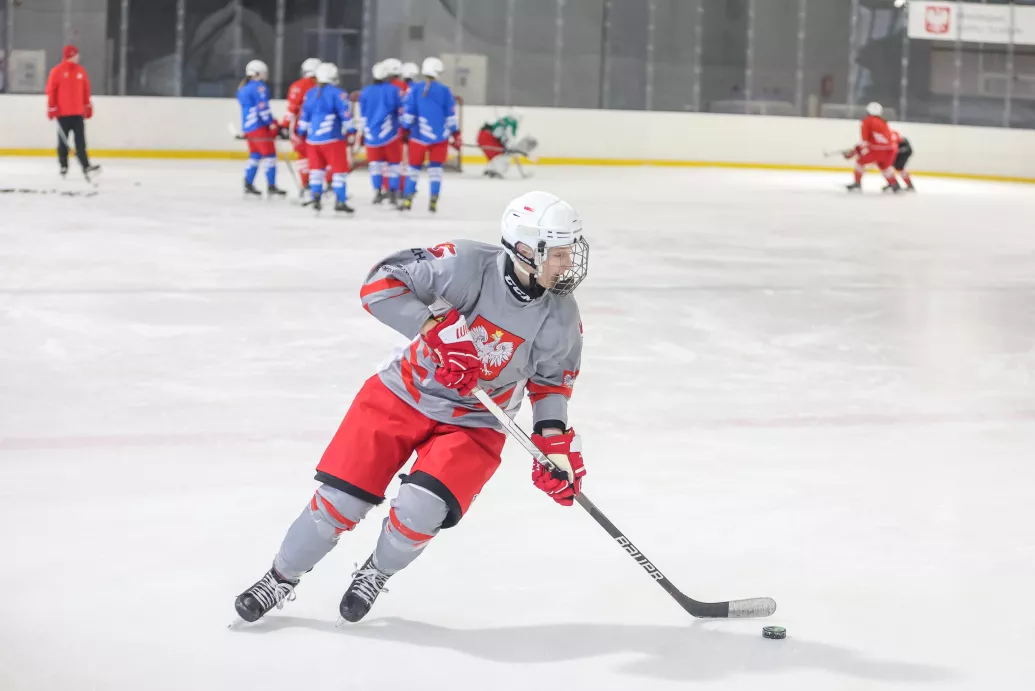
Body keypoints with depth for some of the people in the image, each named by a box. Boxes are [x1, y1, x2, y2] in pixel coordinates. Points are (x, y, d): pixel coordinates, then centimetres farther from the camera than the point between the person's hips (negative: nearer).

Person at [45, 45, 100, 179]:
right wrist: (52, 109, -9)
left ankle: (86, 166, -11)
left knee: (81, 141, -4)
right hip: (63, 113, -3)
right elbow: (51, 91, -6)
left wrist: (88, 107, 13)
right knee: (63, 141, 7)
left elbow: (86, 90, 14)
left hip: (78, 113, 3)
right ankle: (63, 166, 18)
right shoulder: (57, 71, -6)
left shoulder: (81, 71, 8)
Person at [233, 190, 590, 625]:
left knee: (420, 511, -19)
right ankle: (281, 579, 22)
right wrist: (437, 328, -33)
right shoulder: (468, 265, -23)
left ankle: (376, 574, 14)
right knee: (341, 499, -3)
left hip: (474, 422, 1)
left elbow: (551, 381, 5)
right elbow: (380, 284, -23)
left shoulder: (560, 318, -12)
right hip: (405, 394, -1)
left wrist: (556, 441, -7)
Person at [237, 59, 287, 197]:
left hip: (247, 127, 9)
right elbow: (263, 108, -19)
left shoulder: (243, 88, 16)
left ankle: (248, 185, 16)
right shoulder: (259, 86, -12)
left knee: (255, 155, 17)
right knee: (269, 154, -6)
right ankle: (271, 187, -8)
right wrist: (273, 125, -14)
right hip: (259, 126, -9)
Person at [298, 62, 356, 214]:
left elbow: (304, 116, 12)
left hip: (313, 138, 5)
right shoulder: (338, 94, -8)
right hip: (333, 138, -5)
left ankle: (316, 198, 6)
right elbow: (346, 115, -10)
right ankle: (340, 201, -1)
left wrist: (302, 133, 21)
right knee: (339, 168, 1)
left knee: (317, 168, 14)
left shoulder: (310, 94, 9)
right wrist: (351, 133, -2)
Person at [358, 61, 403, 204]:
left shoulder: (365, 92, 3)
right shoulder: (393, 90, -6)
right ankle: (393, 190, 1)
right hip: (389, 132, -2)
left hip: (371, 133, 2)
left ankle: (377, 191, 2)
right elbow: (401, 110, -2)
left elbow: (363, 113, 9)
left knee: (375, 161, 12)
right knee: (394, 161, 9)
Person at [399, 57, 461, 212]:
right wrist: (455, 135, 6)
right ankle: (433, 201, 3)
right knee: (435, 167, 9)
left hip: (419, 135, 0)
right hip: (440, 136, 0)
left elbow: (408, 112, -3)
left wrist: (405, 129, 7)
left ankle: (407, 200, 9)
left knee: (414, 166, 12)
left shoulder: (415, 89, -3)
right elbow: (451, 116, -1)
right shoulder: (444, 91, -3)